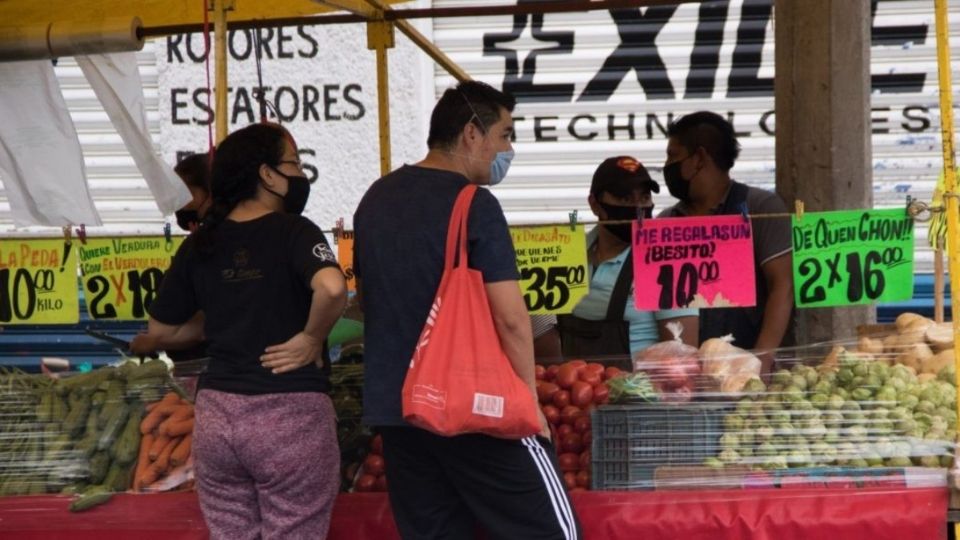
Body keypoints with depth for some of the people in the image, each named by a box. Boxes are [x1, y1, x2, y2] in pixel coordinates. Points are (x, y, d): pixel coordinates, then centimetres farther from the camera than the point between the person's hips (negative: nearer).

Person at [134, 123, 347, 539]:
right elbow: (332, 287, -29)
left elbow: (162, 330, 14)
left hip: (217, 413, 5)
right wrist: (312, 338, -13)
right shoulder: (293, 232, -8)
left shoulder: (199, 244, 7)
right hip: (289, 414, -5)